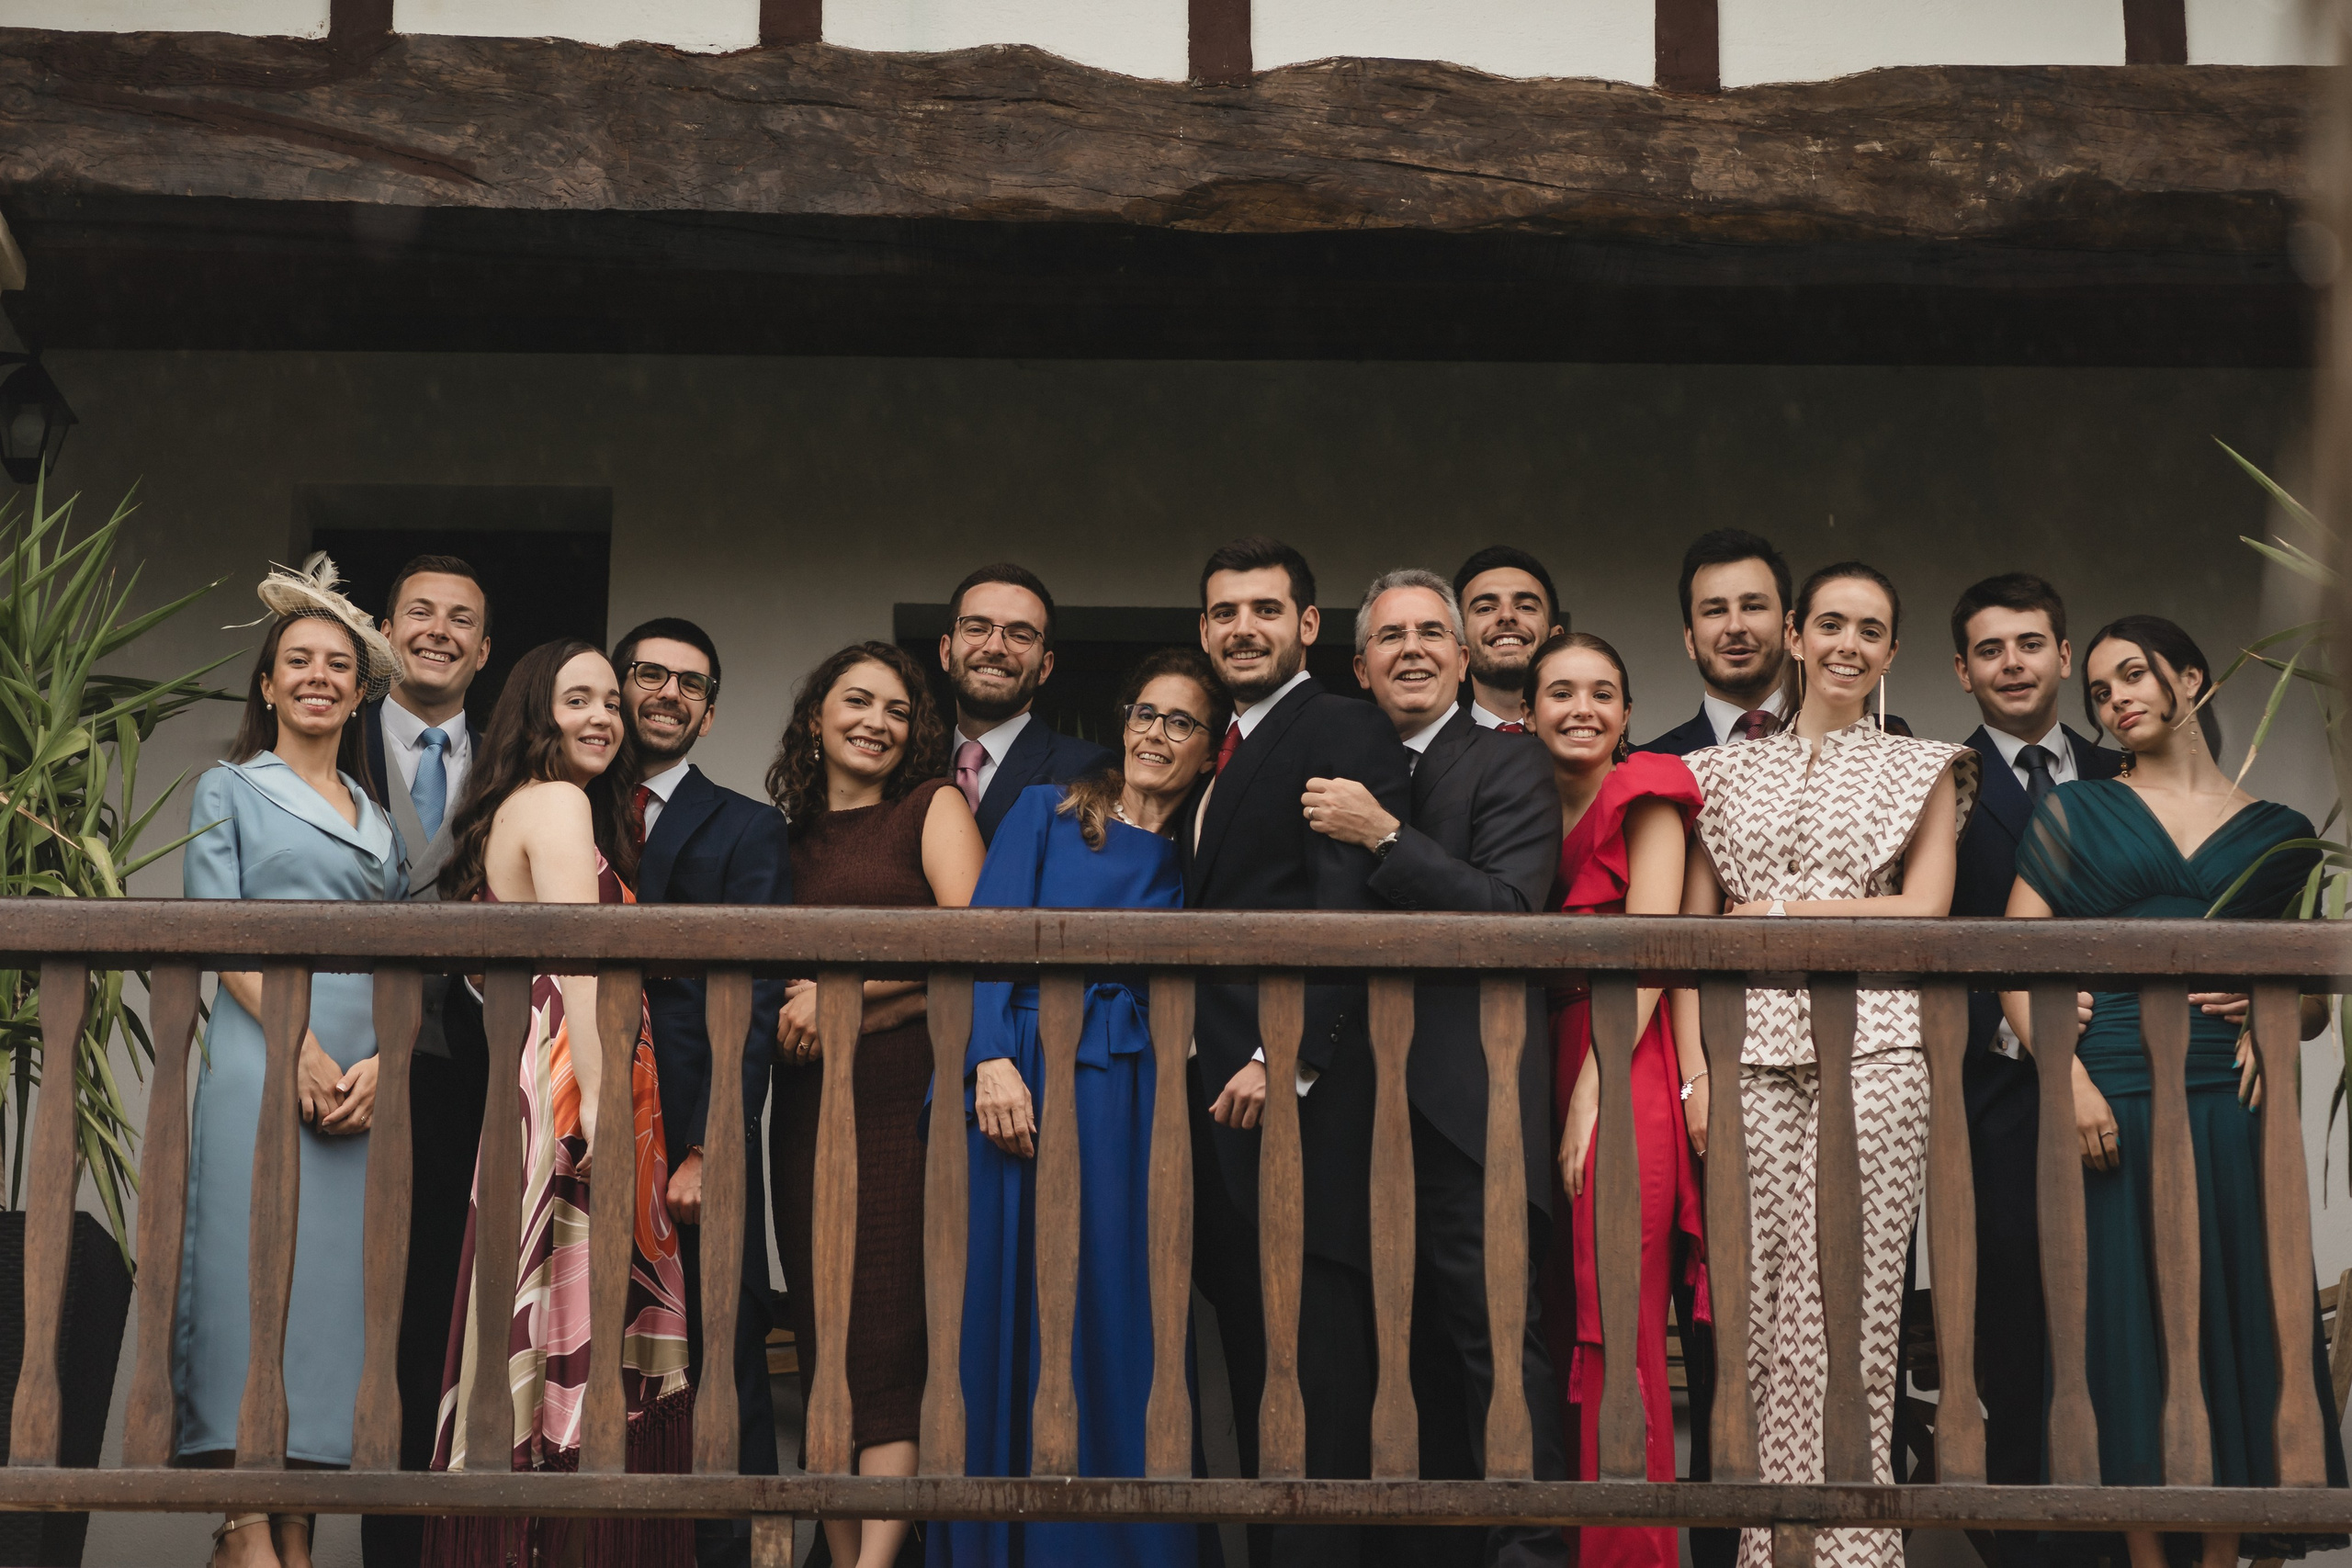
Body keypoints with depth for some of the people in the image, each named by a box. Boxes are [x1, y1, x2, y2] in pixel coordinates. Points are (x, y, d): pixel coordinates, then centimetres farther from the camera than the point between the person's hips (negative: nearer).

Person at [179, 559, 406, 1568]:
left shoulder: (377, 819, 20)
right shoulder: (232, 789, 9)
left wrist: (381, 1064, -3)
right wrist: (299, 1044, -14)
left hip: (366, 1075, 4)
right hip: (261, 1057, -4)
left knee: (334, 1274, 0)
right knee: (254, 1262, -10)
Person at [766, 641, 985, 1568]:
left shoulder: (933, 808, 7)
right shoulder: (786, 838, 19)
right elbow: (775, 988, 18)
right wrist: (893, 1004, -2)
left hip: (906, 1097, -4)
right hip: (809, 1102, 5)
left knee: (891, 1329, -11)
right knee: (820, 1332, 1)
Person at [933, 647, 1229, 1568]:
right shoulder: (1046, 811, 9)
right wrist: (993, 1060, -14)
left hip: (1124, 1095, 1)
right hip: (1017, 1075, -1)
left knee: (1112, 1316, -1)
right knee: (1001, 1309, 1)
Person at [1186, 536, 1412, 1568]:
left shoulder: (1344, 733, -5)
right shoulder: (1225, 756, 23)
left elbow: (1348, 913, -15)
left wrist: (1288, 1059, -21)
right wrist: (1212, 1071, 10)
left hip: (1302, 1102, -9)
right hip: (1224, 1097, 9)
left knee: (1314, 1354, -8)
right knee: (1255, 1354, 9)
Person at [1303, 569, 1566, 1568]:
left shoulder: (1507, 765, -1)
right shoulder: (1347, 777, 18)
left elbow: (1507, 911, -15)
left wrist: (1383, 839, -18)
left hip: (1471, 1103, -6)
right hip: (1376, 1102, 6)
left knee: (1498, 1337, -7)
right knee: (1427, 1342, 10)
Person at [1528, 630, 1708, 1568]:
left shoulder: (1644, 791, -2)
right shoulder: (1536, 810, 17)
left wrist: (1595, 1090, -17)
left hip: (1626, 1074, -7)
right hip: (1551, 1073, 7)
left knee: (1620, 1340, -7)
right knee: (1564, 1329, 8)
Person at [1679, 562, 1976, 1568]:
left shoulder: (1923, 770, 13)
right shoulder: (1726, 771, 17)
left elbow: (1924, 910, 1)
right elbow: (1694, 931, 13)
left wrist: (1775, 911, -2)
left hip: (1873, 1046, -2)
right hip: (1751, 1050, 2)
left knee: (1851, 1308, -8)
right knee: (1760, 1307, -3)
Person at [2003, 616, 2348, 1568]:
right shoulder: (2075, 813, 11)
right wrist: (2071, 1079, -11)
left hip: (2234, 1105, 1)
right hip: (2110, 1104, -1)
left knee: (2236, 1324, -1)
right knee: (2128, 1328, -1)